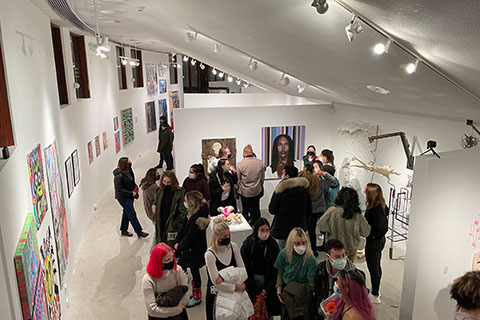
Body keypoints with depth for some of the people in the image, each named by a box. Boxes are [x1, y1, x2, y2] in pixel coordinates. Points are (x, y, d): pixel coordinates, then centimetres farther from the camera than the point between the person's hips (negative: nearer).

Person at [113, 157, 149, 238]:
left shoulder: (127, 171, 1)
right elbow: (119, 190, -23)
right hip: (123, 197, -9)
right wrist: (131, 193, -21)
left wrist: (135, 187, -4)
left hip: (129, 196, 9)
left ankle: (124, 230, 34)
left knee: (127, 212, 18)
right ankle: (139, 232, 1)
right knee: (132, 213, -5)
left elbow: (132, 181, 16)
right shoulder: (119, 176, -24)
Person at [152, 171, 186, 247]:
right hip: (160, 225, 6)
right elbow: (155, 203, 27)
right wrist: (154, 206, 8)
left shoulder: (180, 193, -11)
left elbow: (183, 212, -11)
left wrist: (176, 223, -15)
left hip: (172, 227, -5)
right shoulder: (160, 192, 7)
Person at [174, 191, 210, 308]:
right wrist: (177, 241, 1)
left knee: (194, 272, 7)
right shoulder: (192, 213, 0)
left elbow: (190, 237, -24)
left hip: (195, 250, -10)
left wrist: (180, 247, -9)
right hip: (190, 248, 10)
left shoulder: (197, 219, -30)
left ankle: (197, 297, 28)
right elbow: (184, 229, 8)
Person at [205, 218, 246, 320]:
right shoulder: (210, 254, -22)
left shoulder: (233, 246, -7)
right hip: (216, 295, -4)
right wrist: (238, 287, -17)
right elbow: (217, 282, -23)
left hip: (232, 293, 4)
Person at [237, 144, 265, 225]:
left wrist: (237, 191, 6)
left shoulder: (240, 164, -17)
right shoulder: (260, 162, -8)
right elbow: (263, 178, 2)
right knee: (256, 210, 17)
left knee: (245, 210, 12)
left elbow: (238, 180, -9)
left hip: (245, 192, -3)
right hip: (257, 191, 3)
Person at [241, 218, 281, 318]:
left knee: (269, 309, 5)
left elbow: (276, 269, -2)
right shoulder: (247, 245, -9)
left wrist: (268, 289, -7)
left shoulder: (273, 245, -5)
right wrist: (254, 291, -9)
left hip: (269, 279, 1)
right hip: (252, 279, -1)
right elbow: (245, 269, -7)